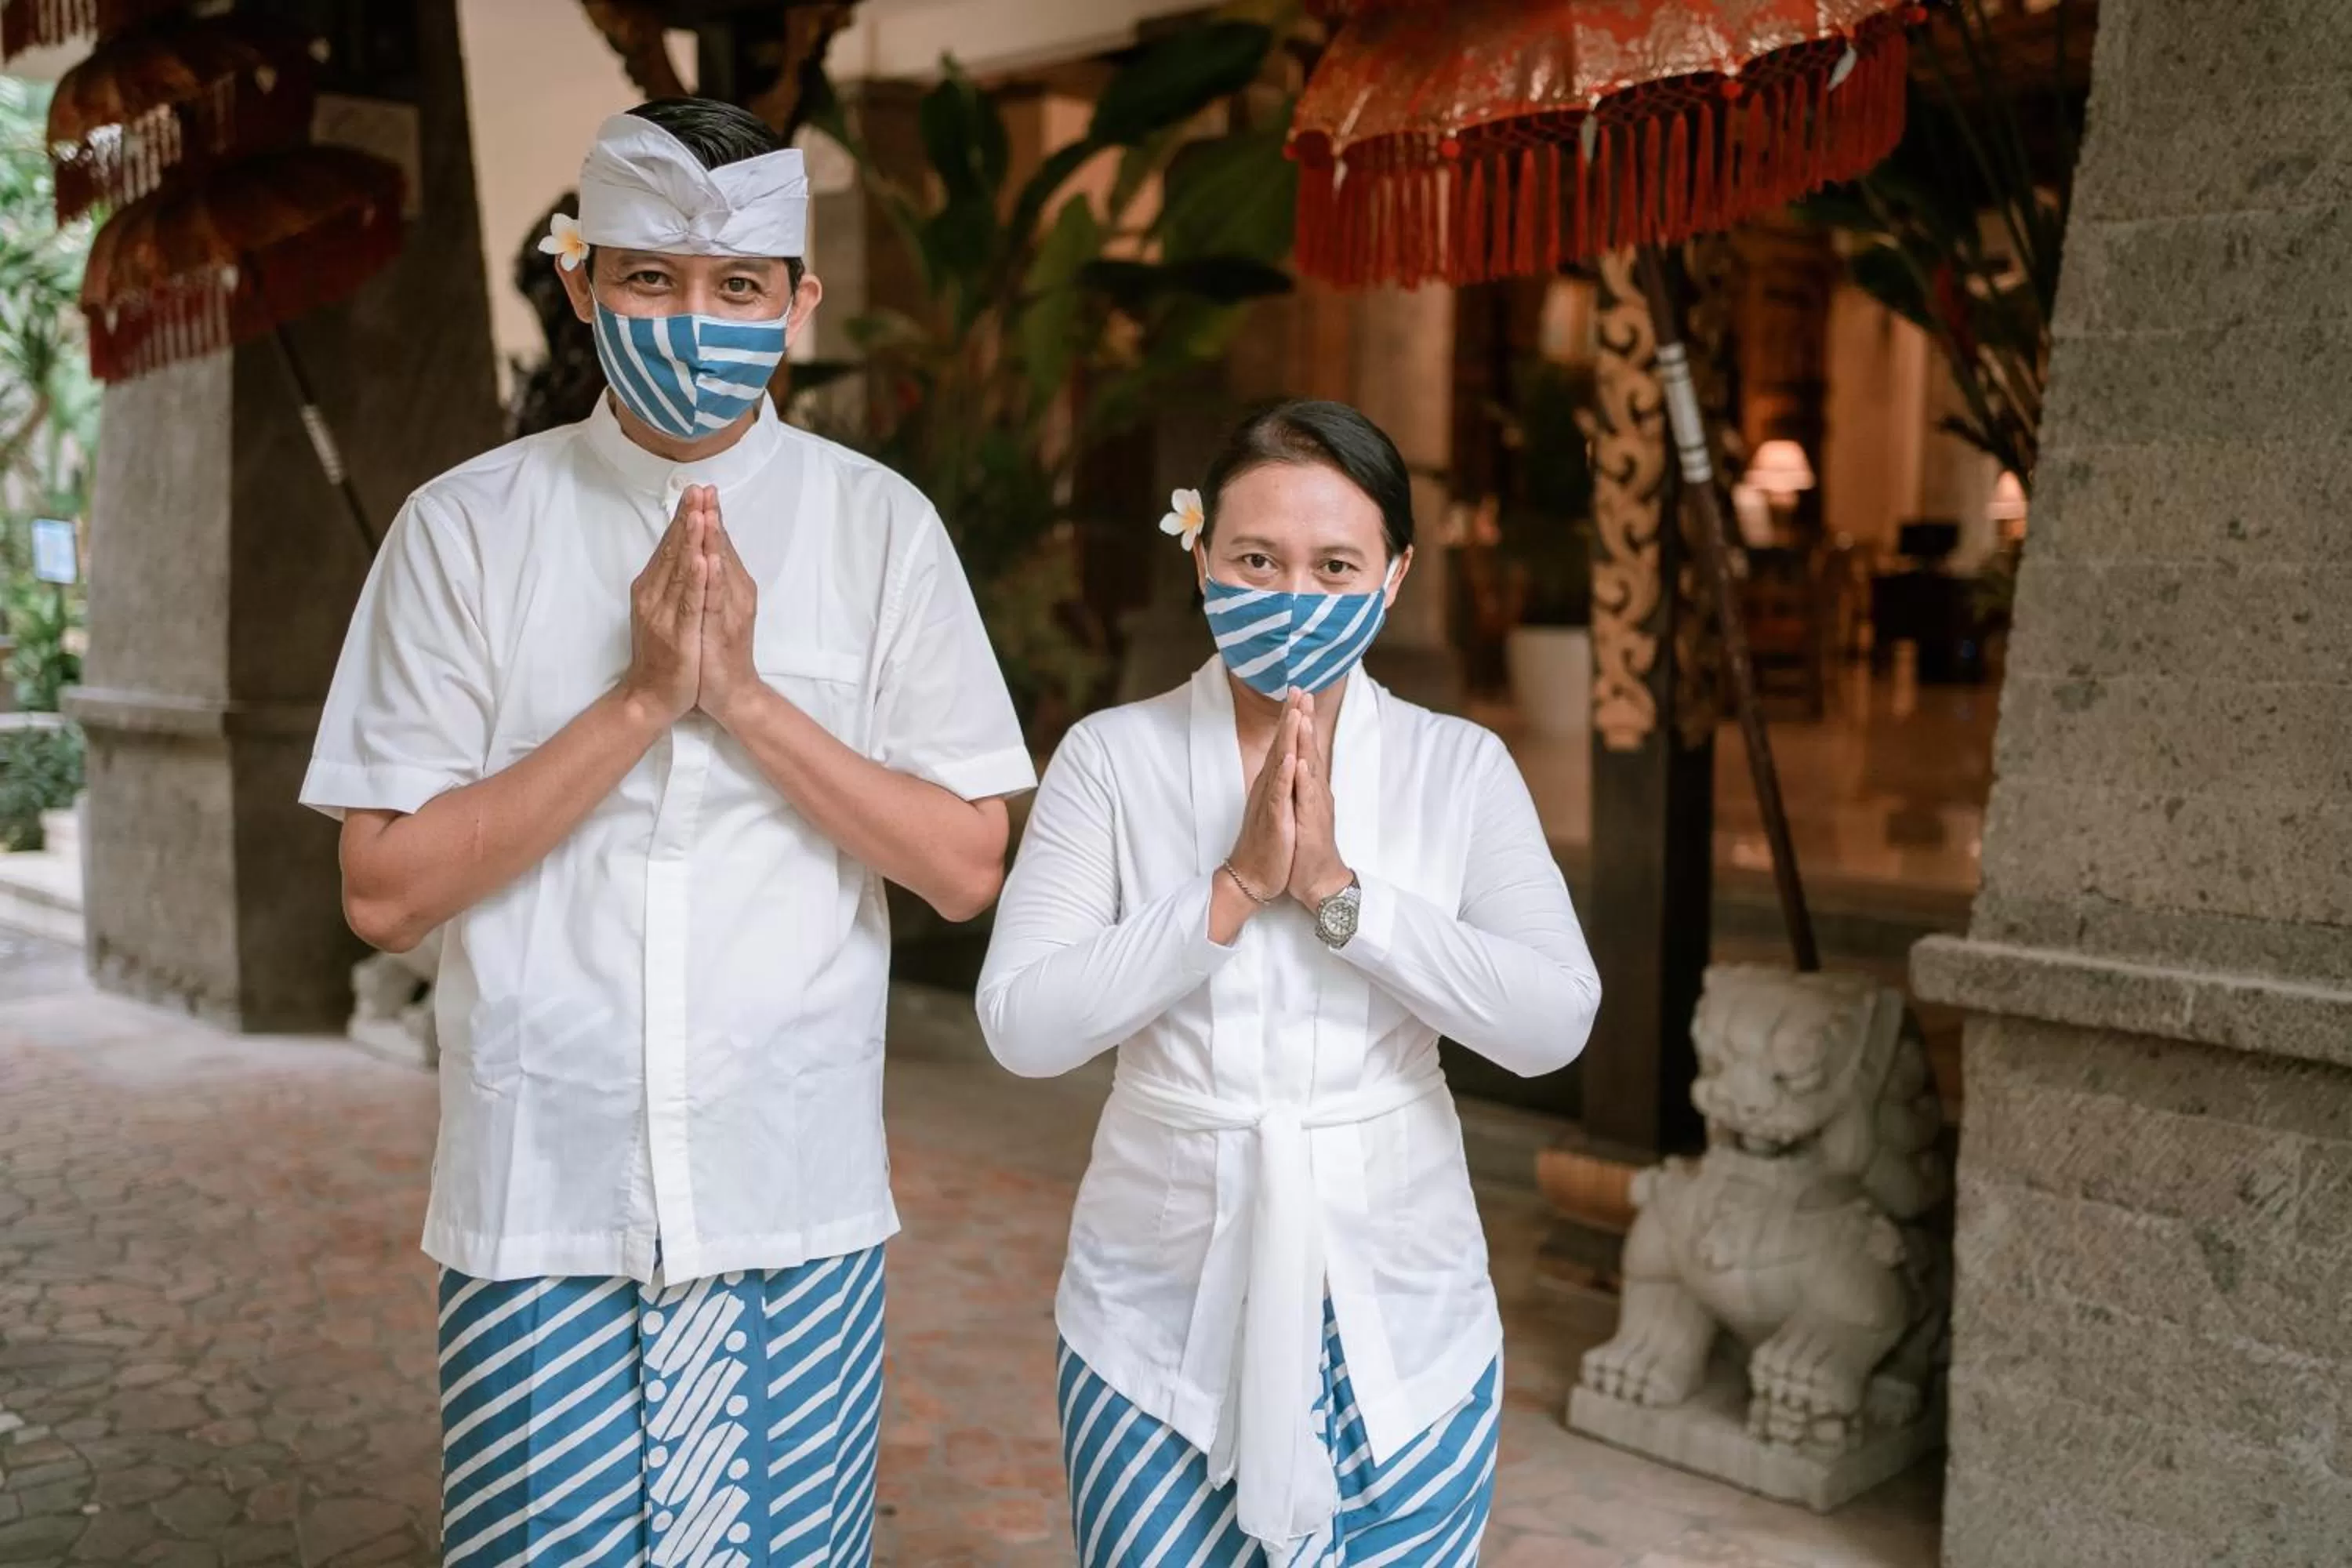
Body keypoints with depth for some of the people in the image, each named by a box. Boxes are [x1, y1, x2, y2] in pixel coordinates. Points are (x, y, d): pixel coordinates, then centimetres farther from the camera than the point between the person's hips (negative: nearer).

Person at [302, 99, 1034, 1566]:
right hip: (539, 1199, 0)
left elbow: (967, 867, -3)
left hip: (797, 1202, 1)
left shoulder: (880, 528, -1)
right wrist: (641, 698, -16)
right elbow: (385, 890, -6)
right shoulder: (467, 527, -2)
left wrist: (746, 694, -15)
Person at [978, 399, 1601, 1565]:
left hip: (1401, 1324, 1)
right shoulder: (1113, 757, -5)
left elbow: (1556, 1022, -13)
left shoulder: (1462, 768, -2)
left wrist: (1336, 887, -21)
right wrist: (1235, 887, -20)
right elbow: (1020, 1026, -13)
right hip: (1160, 1322, -1)